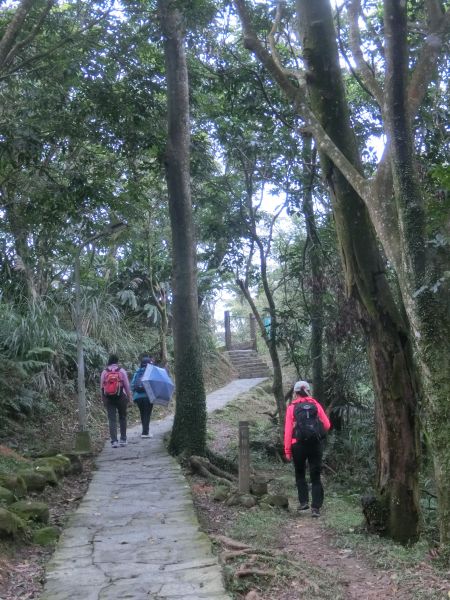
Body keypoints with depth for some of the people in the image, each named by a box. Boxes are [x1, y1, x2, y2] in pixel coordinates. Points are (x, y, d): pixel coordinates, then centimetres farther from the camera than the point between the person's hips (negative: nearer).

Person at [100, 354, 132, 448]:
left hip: (108, 398, 1)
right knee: (122, 418, 13)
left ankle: (114, 441, -4)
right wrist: (129, 397, 5)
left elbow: (102, 387, 4)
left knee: (112, 419, 2)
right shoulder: (122, 371, -3)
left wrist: (104, 399, 12)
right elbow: (127, 385, -3)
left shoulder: (104, 372, 3)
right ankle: (123, 439, 13)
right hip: (121, 397, -1)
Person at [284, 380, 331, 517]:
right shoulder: (316, 405, 3)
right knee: (315, 477, 6)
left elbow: (288, 430, -6)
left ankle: (304, 502, 12)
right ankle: (316, 507, -1)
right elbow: (327, 425, 2)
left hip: (298, 445, -1)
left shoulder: (292, 407, -2)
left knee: (300, 474, 19)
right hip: (316, 444, 1)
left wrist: (287, 450, -3)